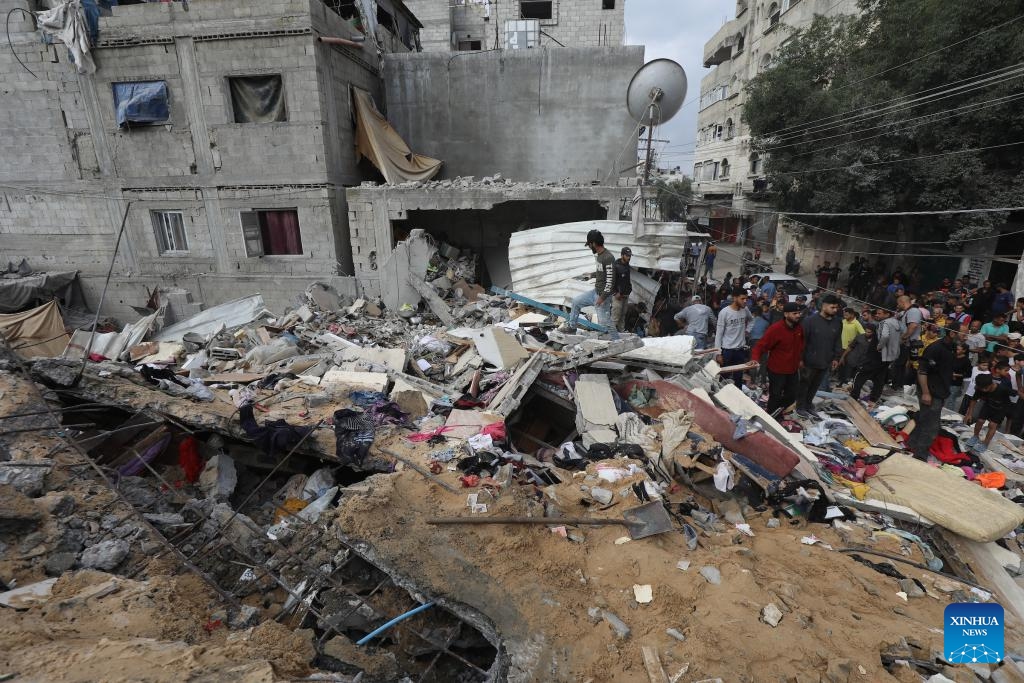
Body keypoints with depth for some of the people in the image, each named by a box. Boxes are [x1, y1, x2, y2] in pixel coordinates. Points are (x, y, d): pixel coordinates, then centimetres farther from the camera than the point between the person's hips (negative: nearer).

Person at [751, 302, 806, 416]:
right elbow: (761, 345, -23)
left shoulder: (799, 327, -1)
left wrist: (800, 359, 16)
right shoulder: (775, 328, -22)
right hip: (777, 371, -7)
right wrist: (755, 359, -38)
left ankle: (776, 413, 40)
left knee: (792, 396, 17)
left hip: (793, 369, 7)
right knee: (775, 397, 2)